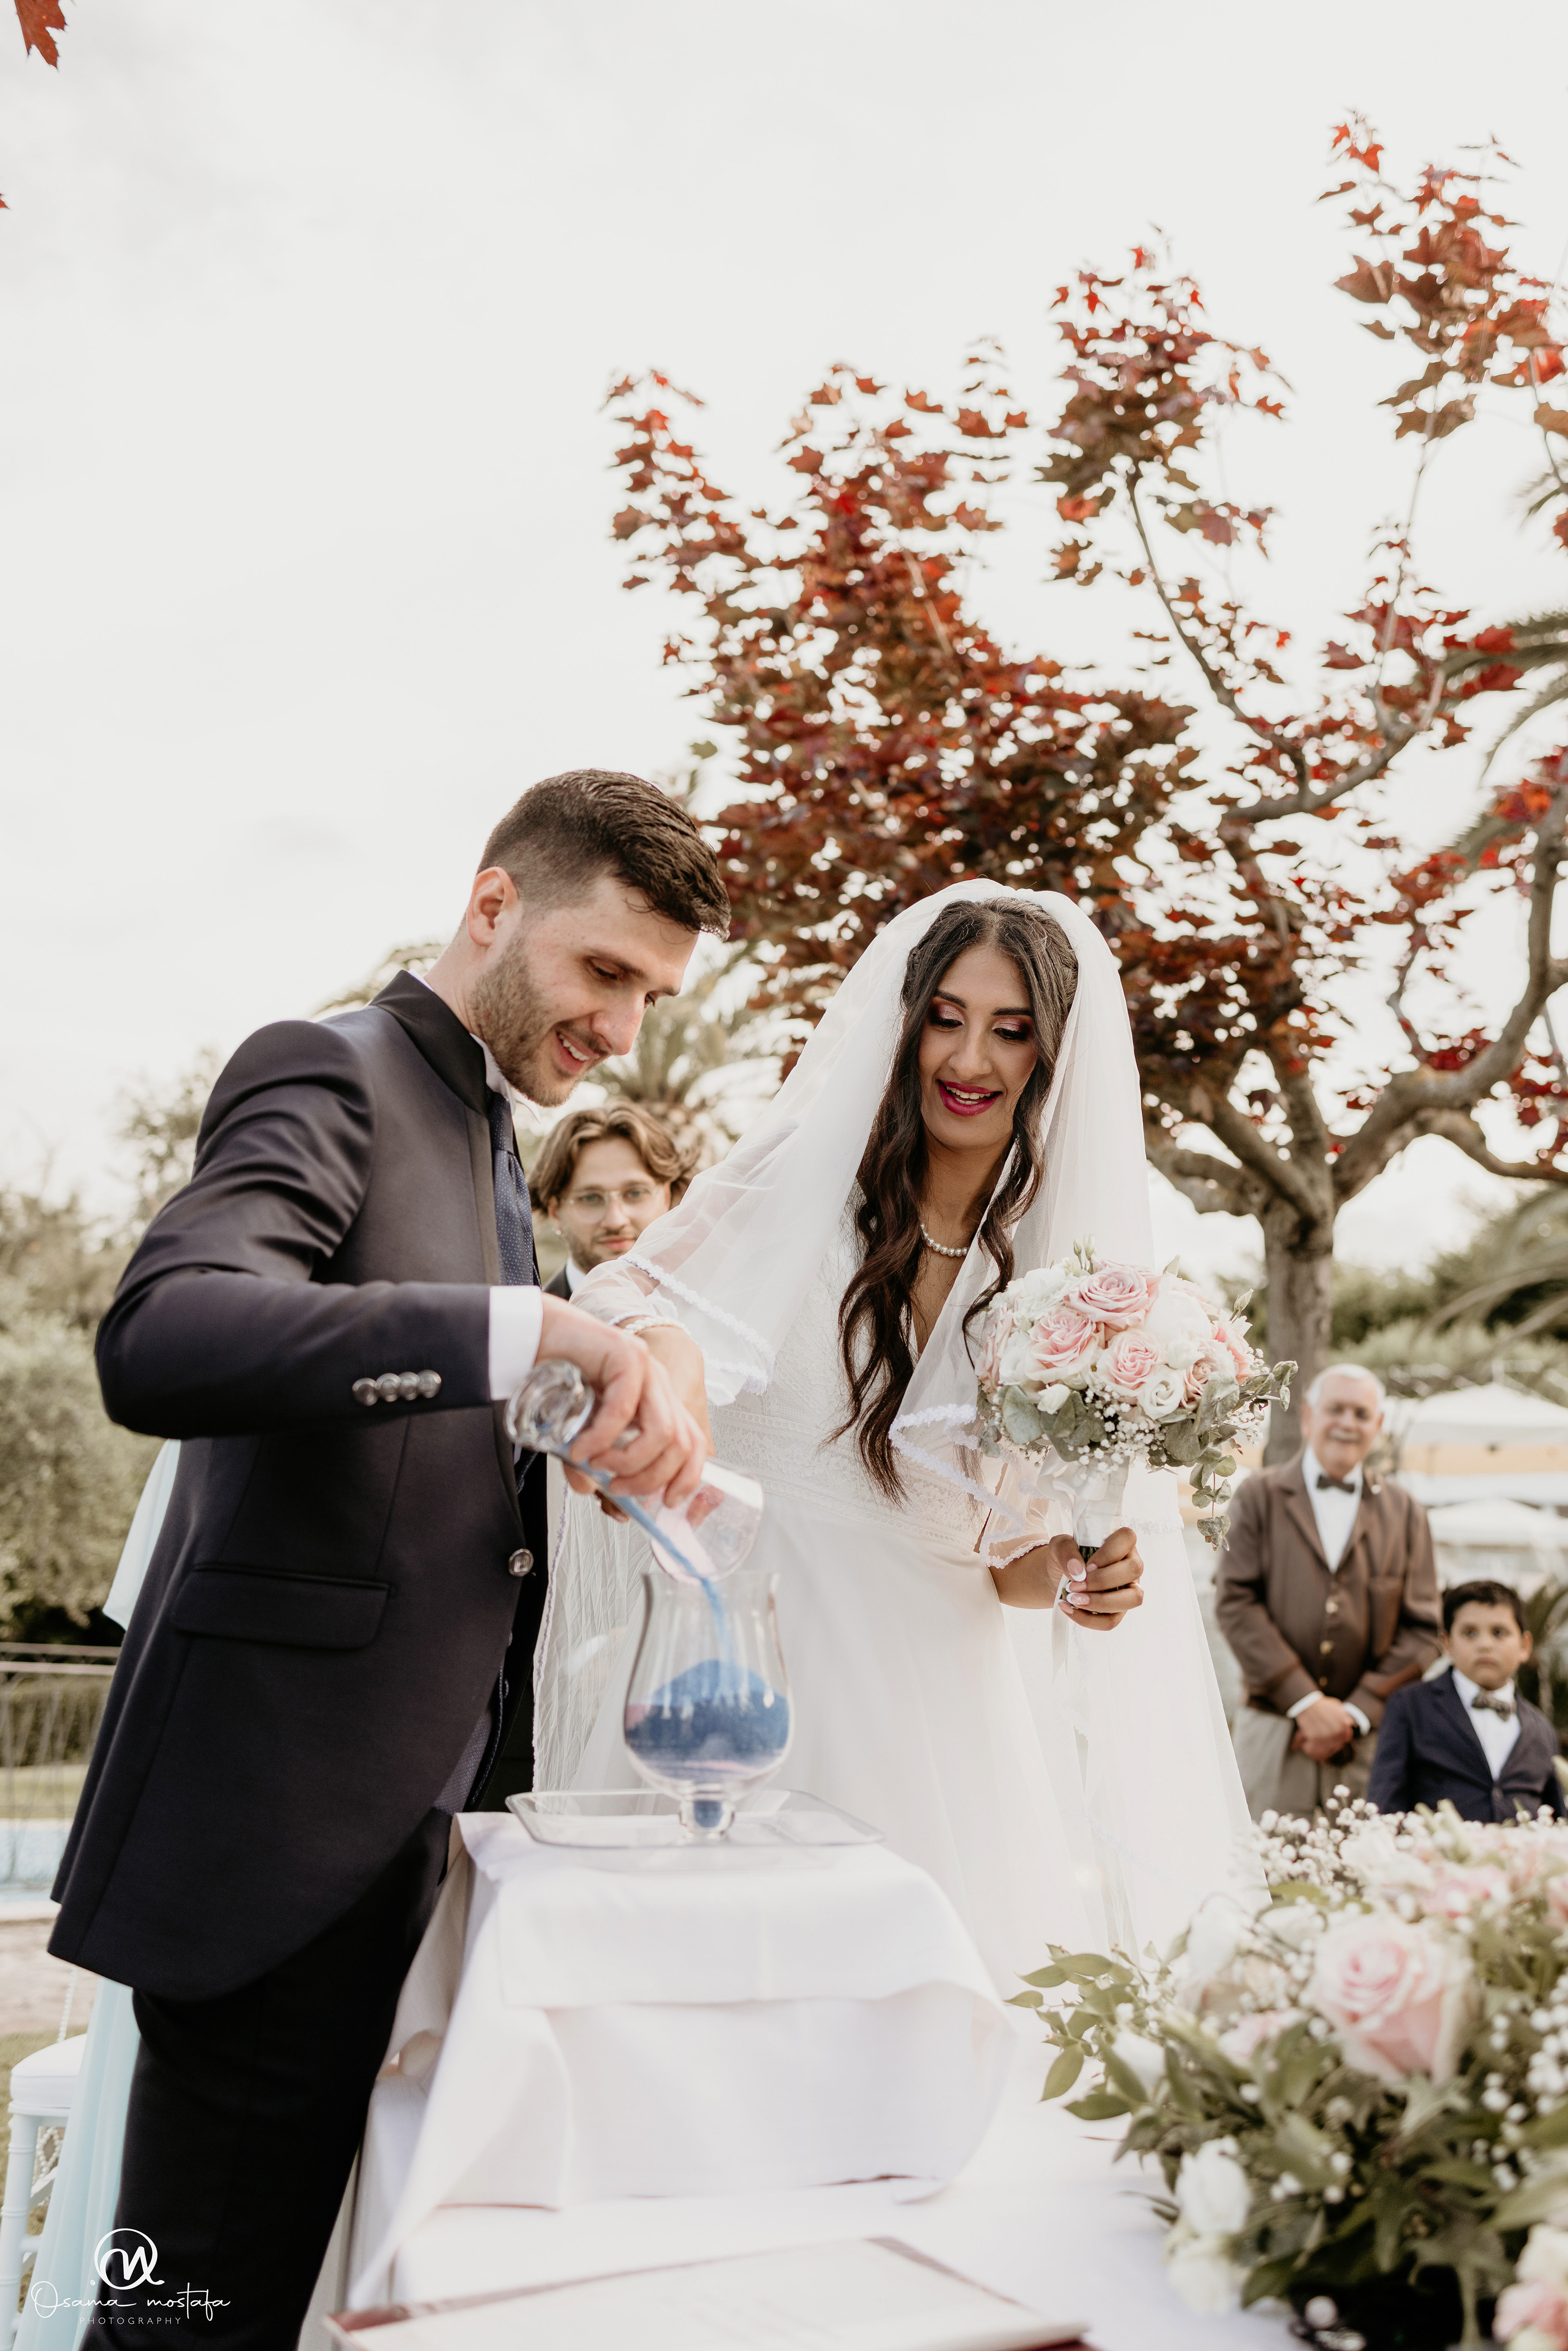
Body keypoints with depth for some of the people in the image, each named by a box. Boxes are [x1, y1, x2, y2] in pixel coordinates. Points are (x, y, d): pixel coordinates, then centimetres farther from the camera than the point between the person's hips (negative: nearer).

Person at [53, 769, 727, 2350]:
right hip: (280, 1799, -9)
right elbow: (157, 1341, -31)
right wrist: (537, 1330, -40)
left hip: (396, 1798, 9)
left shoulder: (491, 1135, 17)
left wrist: (611, 1423, 6)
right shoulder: (329, 1077, -11)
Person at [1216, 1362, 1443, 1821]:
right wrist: (1306, 1702, -10)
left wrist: (1355, 1713, -5)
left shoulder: (1404, 1513, 12)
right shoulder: (1259, 1496, 8)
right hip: (1274, 1737, -1)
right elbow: (1235, 1603, -2)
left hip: (1370, 1741, 1)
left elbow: (1422, 1629, 6)